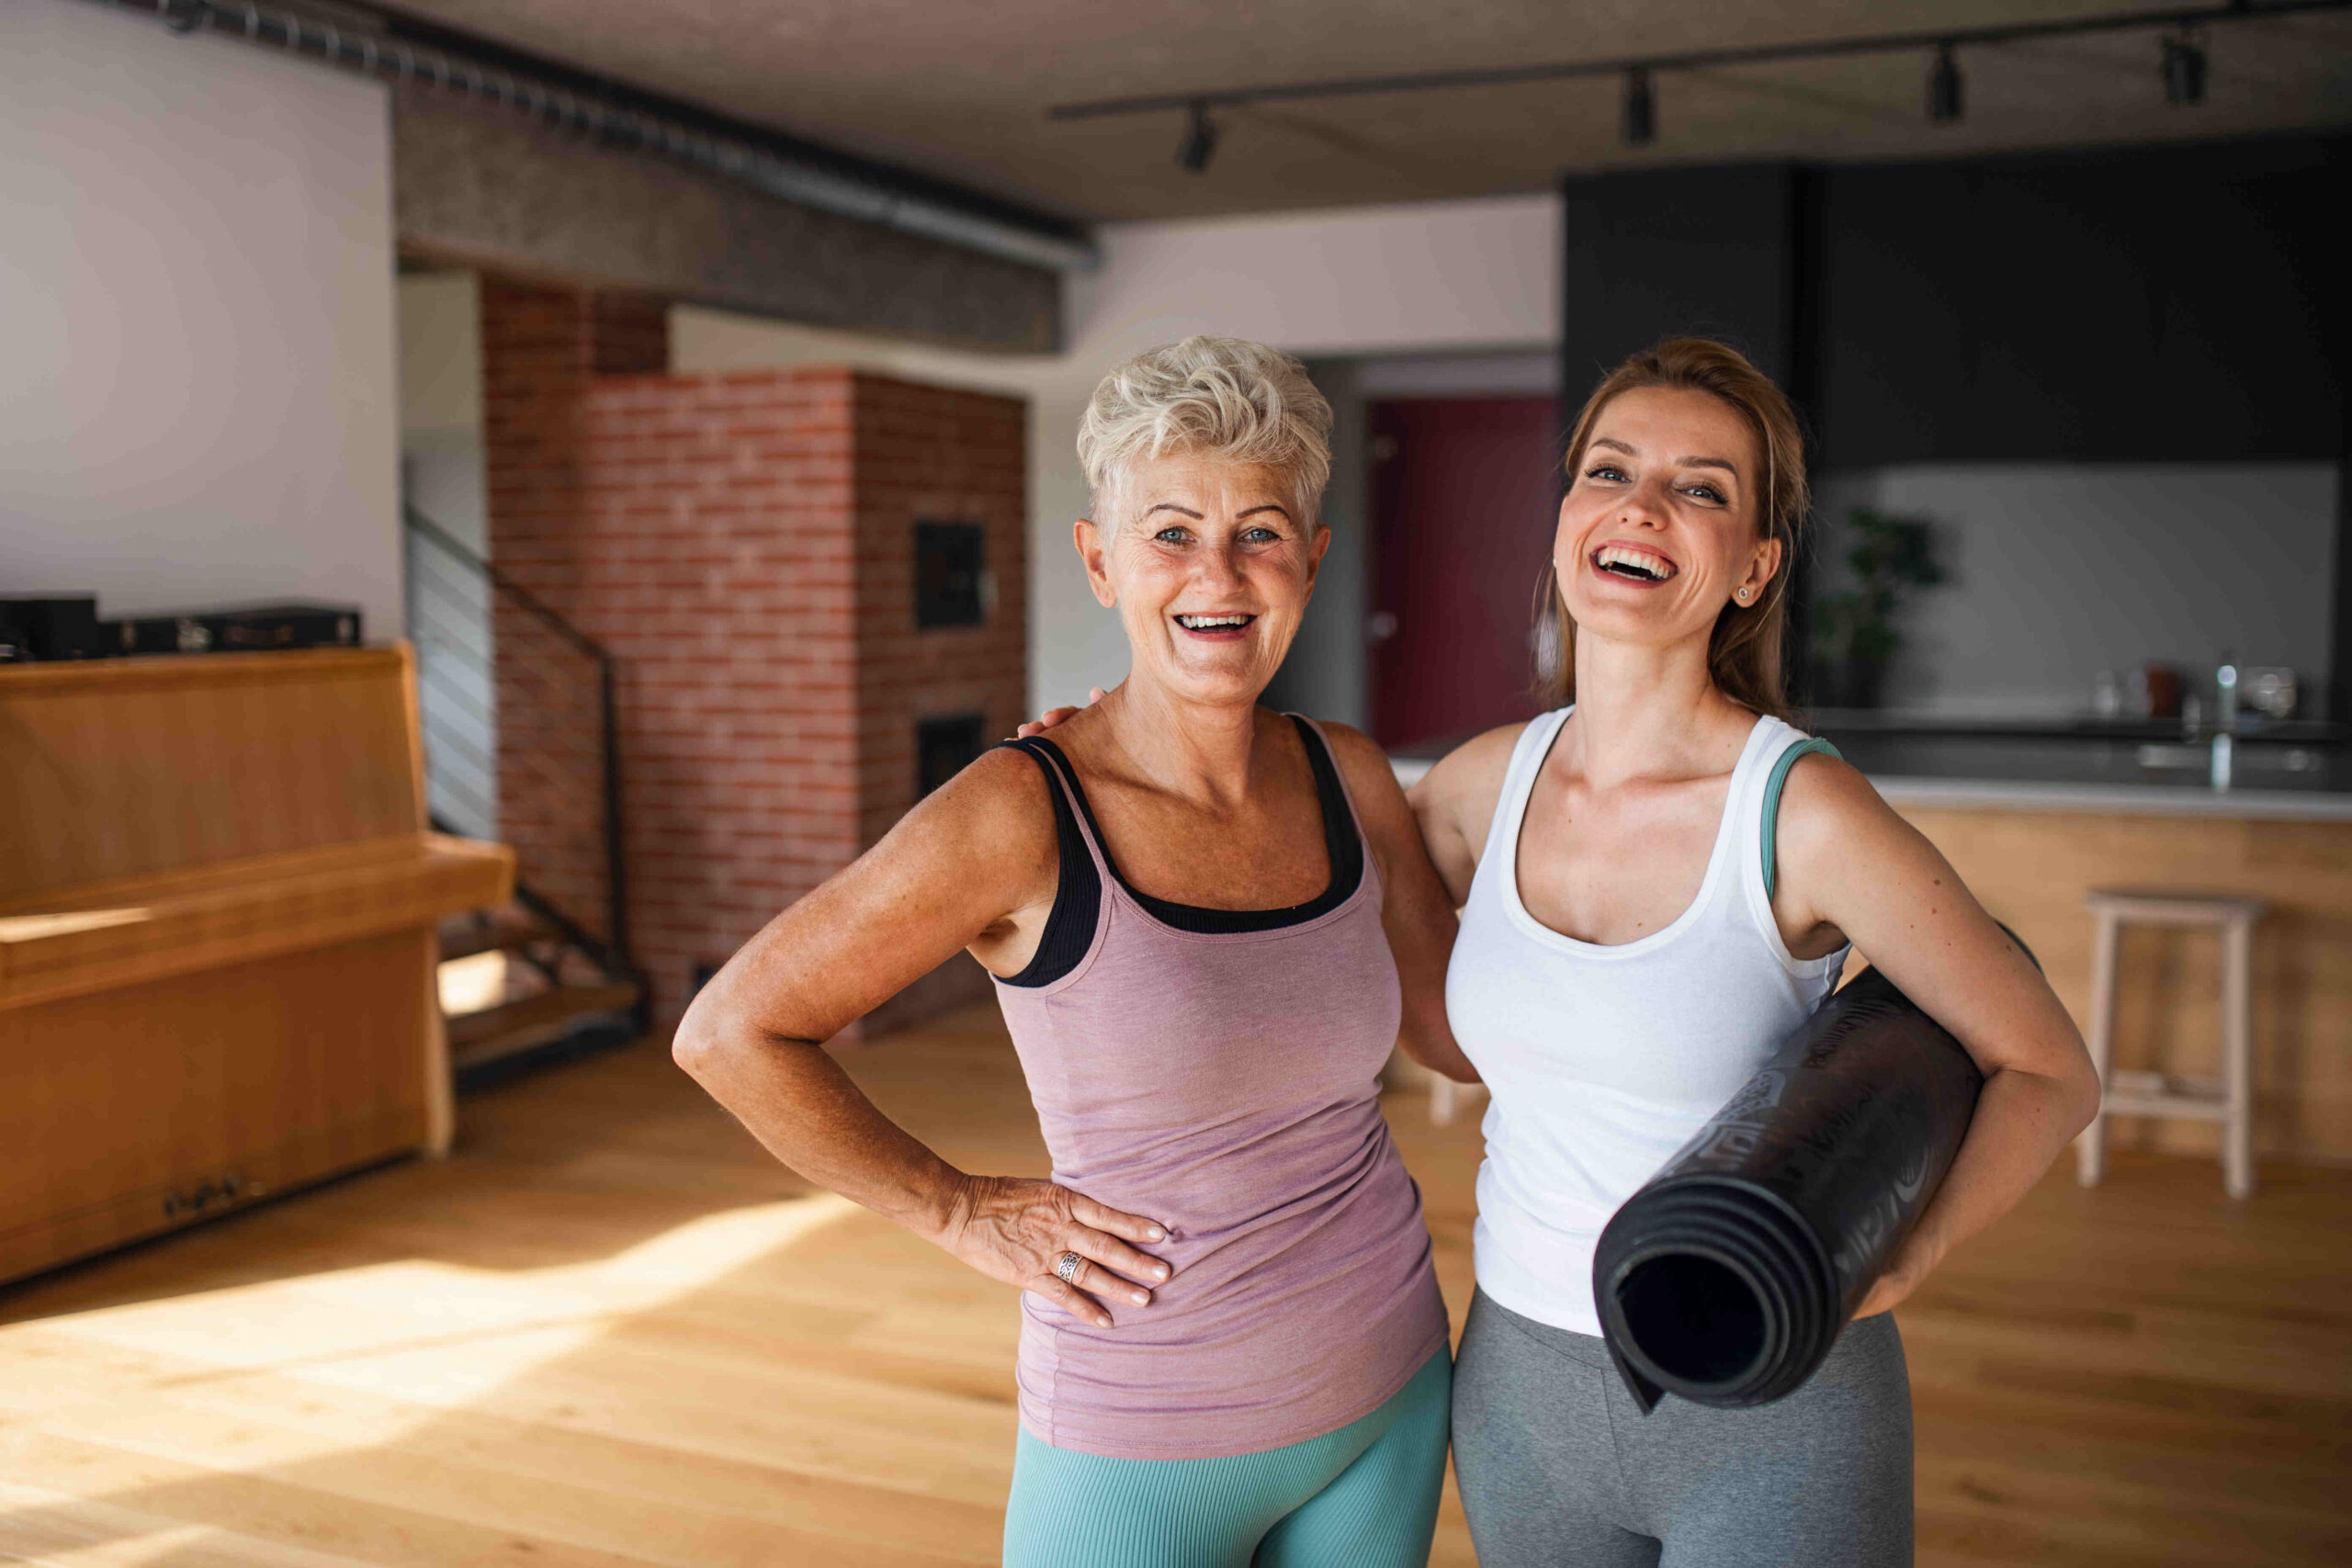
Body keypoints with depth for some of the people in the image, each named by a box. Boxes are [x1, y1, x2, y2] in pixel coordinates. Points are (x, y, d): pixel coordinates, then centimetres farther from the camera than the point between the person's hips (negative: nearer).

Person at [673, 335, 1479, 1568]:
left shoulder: (1349, 784, -3)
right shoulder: (1024, 816, -19)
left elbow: (1465, 1027, 9)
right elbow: (728, 1032, -14)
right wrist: (962, 1213, -11)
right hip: (1145, 1441, -5)